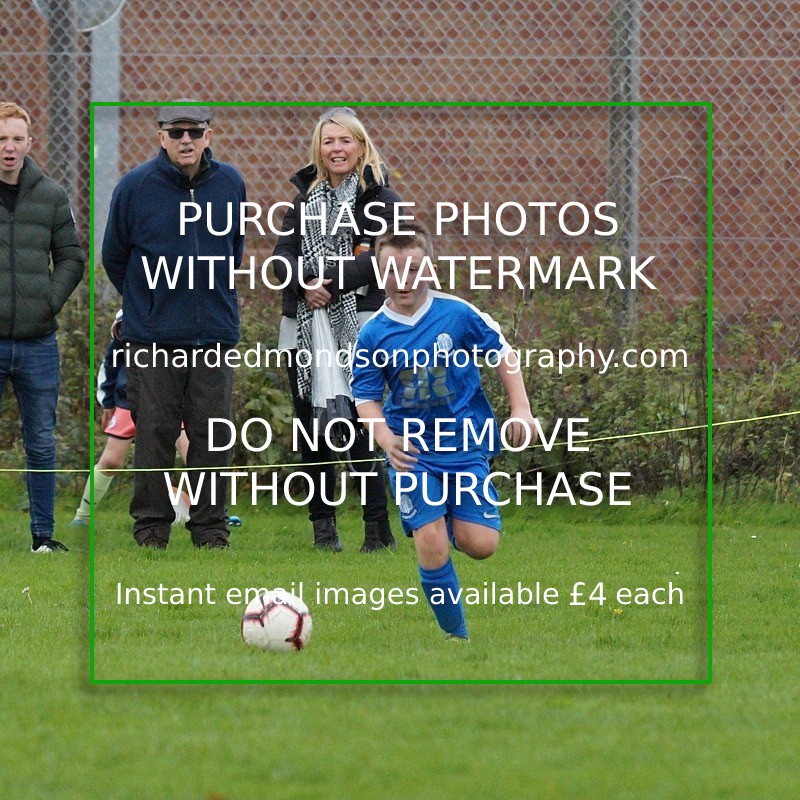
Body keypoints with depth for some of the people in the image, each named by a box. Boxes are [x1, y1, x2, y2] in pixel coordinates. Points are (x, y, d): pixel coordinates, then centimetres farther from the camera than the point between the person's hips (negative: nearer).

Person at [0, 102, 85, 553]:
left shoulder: (51, 196, 6)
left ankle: (44, 533, 15)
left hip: (39, 342, 2)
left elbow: (71, 257, 12)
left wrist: (50, 301, -1)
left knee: (43, 444, 7)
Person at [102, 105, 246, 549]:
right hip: (153, 337, -2)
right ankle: (151, 525, 9)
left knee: (212, 436, 4)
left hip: (214, 333, 2)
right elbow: (114, 257, 7)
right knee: (155, 433, 0)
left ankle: (211, 525, 12)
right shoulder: (135, 187, -5)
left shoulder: (230, 184, 3)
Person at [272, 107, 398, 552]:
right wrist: (305, 286, -14)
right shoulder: (305, 197, 17)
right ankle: (324, 525, 11)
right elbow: (284, 253, 7)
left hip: (358, 325, -5)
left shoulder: (381, 199, 2)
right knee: (311, 425, 4)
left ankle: (379, 528, -9)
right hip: (304, 327, 5)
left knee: (359, 424, -12)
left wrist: (333, 284, -20)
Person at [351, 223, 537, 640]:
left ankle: (457, 520, 29)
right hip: (412, 450, 0)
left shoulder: (458, 314, -6)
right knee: (430, 545, -13)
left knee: (480, 544, -9)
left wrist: (520, 410, -1)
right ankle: (456, 634, 4)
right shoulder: (372, 336, -5)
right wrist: (387, 439, -18)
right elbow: (366, 397, -1)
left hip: (466, 445, 0)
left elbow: (503, 355, 7)